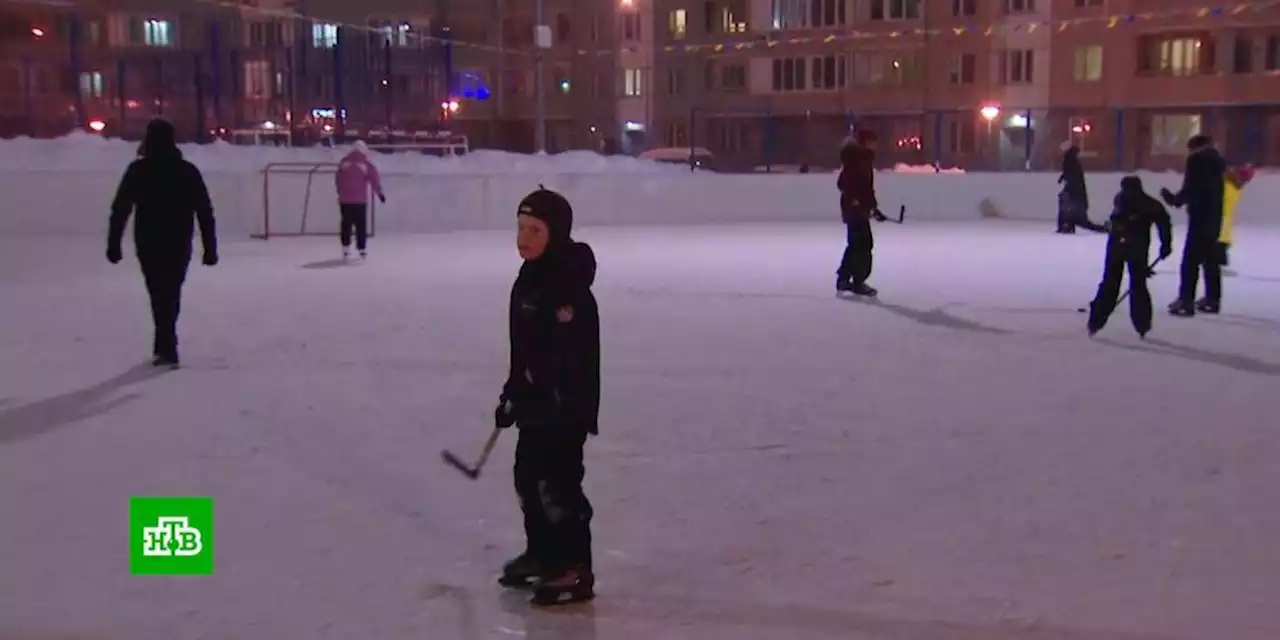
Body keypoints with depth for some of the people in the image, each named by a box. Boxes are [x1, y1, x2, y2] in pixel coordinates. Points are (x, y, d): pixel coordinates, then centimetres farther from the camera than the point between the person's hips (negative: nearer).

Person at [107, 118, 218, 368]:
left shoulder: (138, 170, -4)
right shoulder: (188, 171, 0)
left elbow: (120, 209, -5)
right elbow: (205, 213, 0)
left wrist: (113, 244, 0)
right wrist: (210, 248, 3)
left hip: (149, 244, -1)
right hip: (179, 245, 2)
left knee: (161, 295, 6)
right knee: (171, 294, 15)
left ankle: (166, 347, -2)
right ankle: (165, 345, 22)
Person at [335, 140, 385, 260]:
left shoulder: (343, 162, 3)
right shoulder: (367, 164, -5)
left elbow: (338, 180, 9)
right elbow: (375, 180, -7)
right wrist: (380, 193, 2)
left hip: (345, 199, 2)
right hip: (360, 200, -2)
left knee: (346, 224, 11)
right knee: (361, 225, 7)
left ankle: (346, 248, 9)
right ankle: (362, 249, 11)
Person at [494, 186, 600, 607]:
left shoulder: (569, 284, -21)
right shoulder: (530, 276, 9)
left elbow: (574, 355, -25)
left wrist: (564, 405, -27)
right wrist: (512, 393, 22)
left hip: (566, 403, -10)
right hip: (536, 400, 10)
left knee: (557, 482, -6)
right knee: (528, 476, 18)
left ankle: (575, 570, 5)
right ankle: (541, 553, 34)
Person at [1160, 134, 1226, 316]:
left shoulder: (1196, 160, -9)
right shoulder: (1218, 160, 17)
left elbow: (1190, 189, -14)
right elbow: (1216, 189, 19)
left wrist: (1175, 199, 1)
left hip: (1200, 217, -9)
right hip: (1214, 216, 9)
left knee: (1191, 259, -9)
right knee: (1210, 258, 15)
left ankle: (1186, 301, -13)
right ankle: (1212, 299, 20)